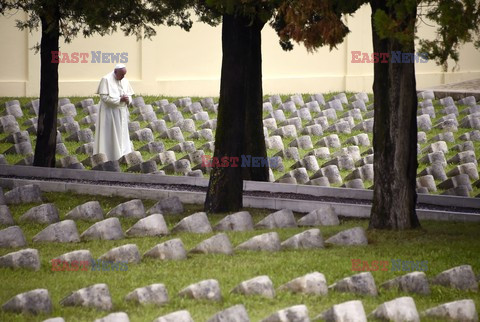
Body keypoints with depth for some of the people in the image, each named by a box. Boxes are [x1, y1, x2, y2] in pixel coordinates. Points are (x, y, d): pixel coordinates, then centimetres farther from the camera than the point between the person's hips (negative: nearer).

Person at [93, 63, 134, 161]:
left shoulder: (125, 81, 8)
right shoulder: (106, 80, -11)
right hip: (109, 112, -6)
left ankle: (121, 158, 8)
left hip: (121, 113, 6)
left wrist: (127, 99, -11)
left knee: (122, 136, 5)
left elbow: (129, 95, 14)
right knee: (109, 136, -4)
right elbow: (104, 97, -17)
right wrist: (119, 99, -21)